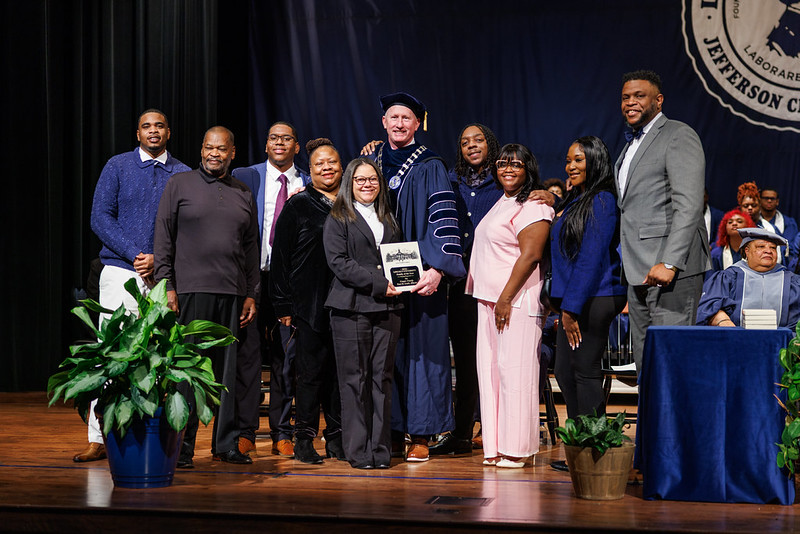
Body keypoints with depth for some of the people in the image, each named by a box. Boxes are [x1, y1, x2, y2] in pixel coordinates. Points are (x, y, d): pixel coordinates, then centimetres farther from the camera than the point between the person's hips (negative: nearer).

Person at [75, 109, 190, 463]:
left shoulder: (183, 175, 10)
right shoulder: (117, 167, 6)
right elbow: (100, 217, 0)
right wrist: (135, 254, -10)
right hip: (121, 271, -1)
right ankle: (99, 439, -5)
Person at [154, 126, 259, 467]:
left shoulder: (243, 195, 16)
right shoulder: (180, 185, 5)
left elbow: (251, 248, 17)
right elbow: (163, 239, 1)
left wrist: (251, 294, 11)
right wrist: (166, 286, -7)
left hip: (233, 293, 4)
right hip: (191, 289, -4)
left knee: (228, 368, 6)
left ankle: (225, 444, 13)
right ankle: (181, 446, 1)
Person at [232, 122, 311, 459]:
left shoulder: (309, 185, 11)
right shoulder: (245, 178, 8)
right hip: (254, 276, -1)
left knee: (287, 355, 3)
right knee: (248, 352, -1)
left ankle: (282, 434, 11)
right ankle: (245, 433, 5)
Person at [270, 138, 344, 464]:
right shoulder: (297, 207, 3)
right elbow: (280, 258, 1)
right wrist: (283, 305, -5)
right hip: (309, 306, -3)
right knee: (311, 373, -2)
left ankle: (336, 439, 15)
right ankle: (304, 440, 6)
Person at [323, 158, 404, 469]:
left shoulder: (388, 219, 20)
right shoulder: (337, 218, 3)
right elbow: (338, 262, -8)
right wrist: (377, 283, -14)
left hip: (387, 306, 4)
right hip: (352, 306, -4)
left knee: (382, 377, 2)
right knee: (355, 379, -3)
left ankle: (380, 449, 7)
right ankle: (358, 451, 2)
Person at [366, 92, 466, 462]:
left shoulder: (430, 168, -1)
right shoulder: (371, 164, 13)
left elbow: (444, 220, -10)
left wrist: (437, 269, -23)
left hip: (418, 275, -4)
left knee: (421, 348, -3)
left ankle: (420, 435, 0)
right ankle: (393, 432, 9)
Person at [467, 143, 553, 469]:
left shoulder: (532, 207, -10)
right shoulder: (502, 203, 20)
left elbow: (530, 255, -18)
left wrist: (507, 298, -20)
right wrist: (490, 300, 18)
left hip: (517, 301, -9)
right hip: (489, 300, 9)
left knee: (514, 371, -7)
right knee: (490, 370, 8)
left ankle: (516, 449, -3)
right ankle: (496, 447, 13)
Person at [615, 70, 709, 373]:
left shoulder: (679, 136, -6)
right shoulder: (632, 145, 24)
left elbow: (689, 205, -17)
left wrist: (669, 262, -24)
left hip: (671, 269, -9)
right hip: (638, 273, 9)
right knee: (645, 364, 10)